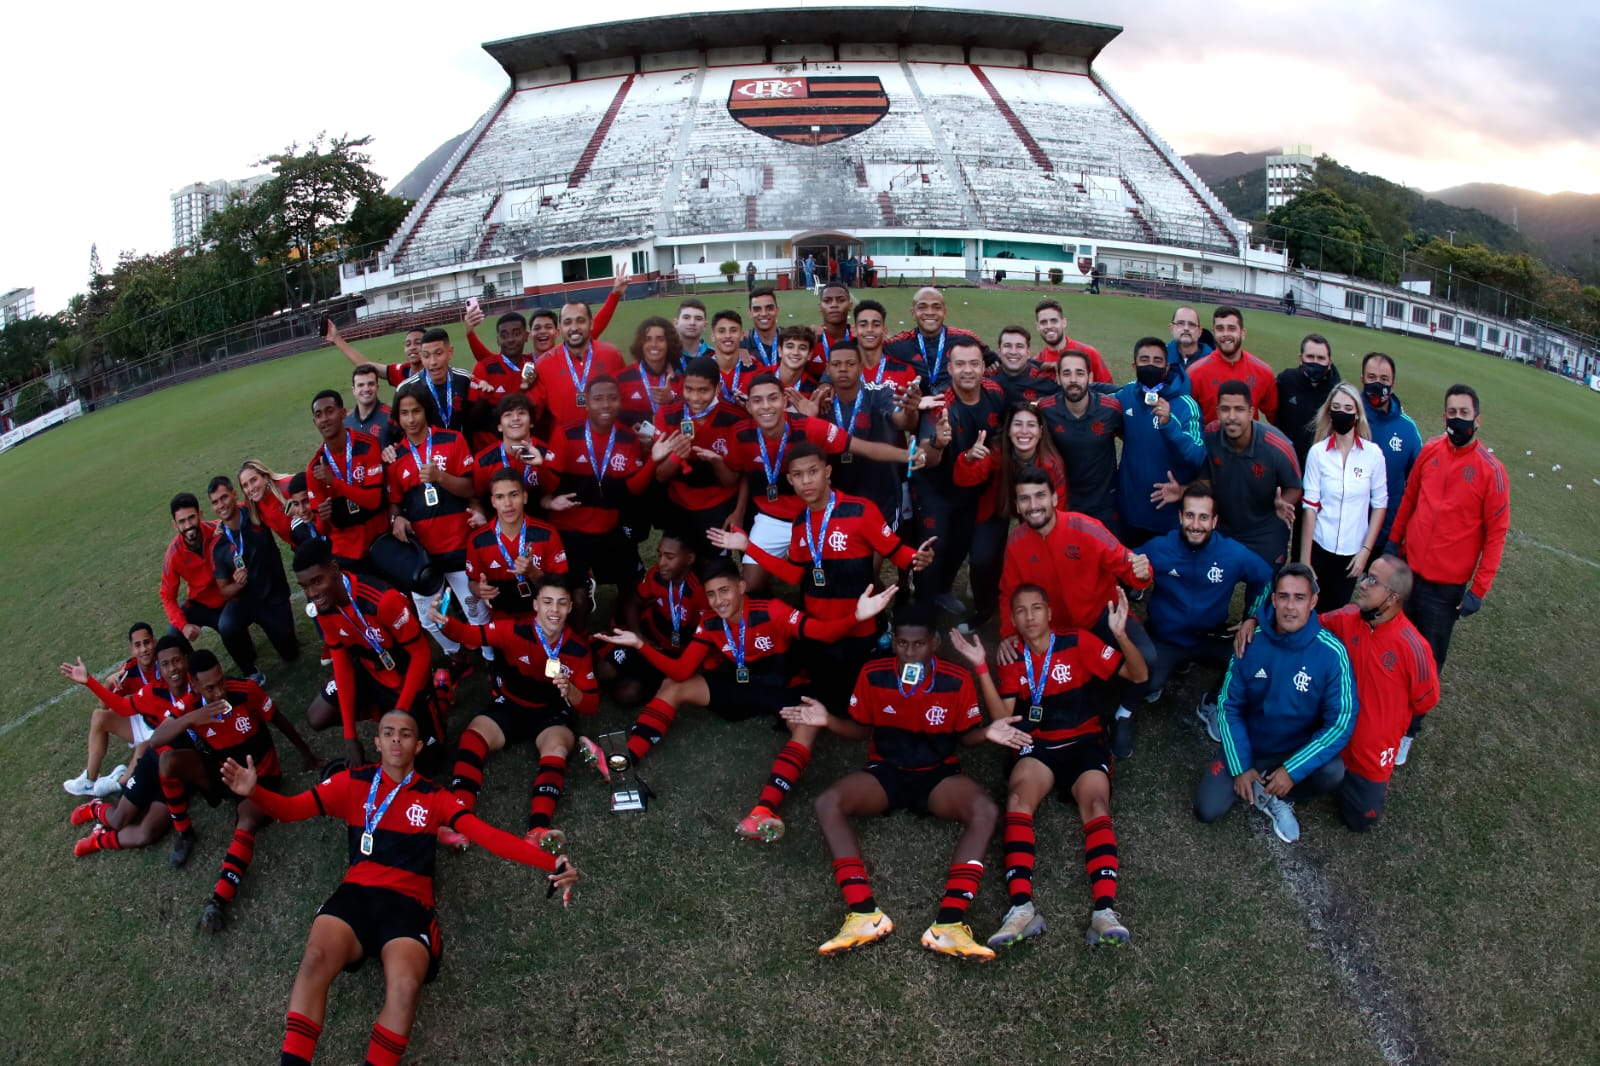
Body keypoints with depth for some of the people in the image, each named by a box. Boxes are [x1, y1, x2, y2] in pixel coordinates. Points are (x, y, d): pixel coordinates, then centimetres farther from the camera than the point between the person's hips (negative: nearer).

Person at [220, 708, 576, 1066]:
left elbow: (489, 835, 2)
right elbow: (292, 808, 10)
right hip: (357, 893, 1)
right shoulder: (353, 783, 15)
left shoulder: (434, 797, 12)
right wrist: (253, 791, -13)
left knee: (405, 985, -29)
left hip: (409, 903, -1)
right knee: (316, 959, -30)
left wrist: (551, 863, -11)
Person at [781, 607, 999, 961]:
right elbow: (861, 730, 4)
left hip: (938, 775, -1)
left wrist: (987, 733, -21)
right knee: (828, 803, -28)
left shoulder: (957, 681, -10)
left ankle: (948, 924, -40)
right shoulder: (872, 676, -7)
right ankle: (864, 915, -38)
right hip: (885, 772, 1)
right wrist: (828, 720, -15)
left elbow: (966, 736, 2)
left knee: (985, 810, -34)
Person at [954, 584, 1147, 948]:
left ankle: (1105, 910, -46)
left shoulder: (1078, 642, 0)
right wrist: (981, 667, -10)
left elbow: (1138, 675, -3)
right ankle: (1022, 907, -44)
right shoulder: (1012, 659, 8)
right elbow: (1001, 718, -1)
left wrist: (1121, 635, -22)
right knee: (1018, 797, -30)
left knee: (1095, 805, -30)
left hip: (1084, 742, -1)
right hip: (1036, 745, 1)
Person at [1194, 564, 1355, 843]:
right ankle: (1269, 793, 15)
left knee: (1333, 773, -32)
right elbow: (1229, 706, -5)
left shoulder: (1331, 653, -19)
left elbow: (1341, 721, -18)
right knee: (1207, 810, -13)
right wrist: (1240, 767, -11)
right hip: (1248, 747, 1)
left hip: (1299, 751, -1)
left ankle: (1271, 796, -2)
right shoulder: (1251, 643, -13)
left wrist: (1293, 770, -23)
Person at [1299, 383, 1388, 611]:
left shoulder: (1372, 454, -3)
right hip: (1319, 547, -1)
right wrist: (1304, 560, -6)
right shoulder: (1317, 453, -5)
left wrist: (1366, 551, -3)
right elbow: (1310, 507, -6)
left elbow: (1380, 505, 2)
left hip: (1352, 551, 1)